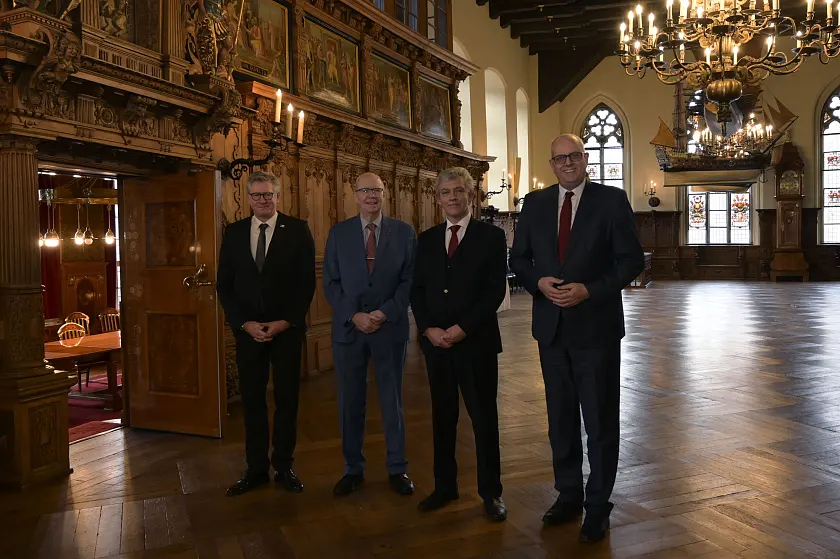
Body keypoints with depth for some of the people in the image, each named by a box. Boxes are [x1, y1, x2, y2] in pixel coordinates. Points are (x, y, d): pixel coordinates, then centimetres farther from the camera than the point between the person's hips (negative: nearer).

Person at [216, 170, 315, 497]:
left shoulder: (297, 230, 0)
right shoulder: (234, 232, 7)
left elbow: (306, 283, -2)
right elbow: (224, 284, 6)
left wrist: (285, 322, -10)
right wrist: (244, 323, -5)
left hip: (287, 329, -2)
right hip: (247, 330, 2)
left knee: (287, 399, 5)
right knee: (252, 400, 7)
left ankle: (283, 467, 17)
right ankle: (256, 468, 17)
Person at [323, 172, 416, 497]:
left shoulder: (404, 232, 3)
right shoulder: (338, 233, 5)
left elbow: (409, 280, -1)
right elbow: (331, 282, 2)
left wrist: (385, 313, -14)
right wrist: (353, 316, -11)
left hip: (390, 327, -1)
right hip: (348, 328, 1)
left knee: (392, 401, 8)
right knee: (350, 403, 7)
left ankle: (397, 469, 20)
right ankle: (353, 469, 21)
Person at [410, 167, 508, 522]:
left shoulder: (491, 236, 0)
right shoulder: (427, 240, 12)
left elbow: (495, 290, -7)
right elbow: (417, 290, 8)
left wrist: (463, 328, -14)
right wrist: (429, 329, -7)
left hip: (476, 341, -3)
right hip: (435, 341, 4)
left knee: (484, 417, 4)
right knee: (442, 416, 11)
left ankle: (491, 492, 16)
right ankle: (444, 486, 24)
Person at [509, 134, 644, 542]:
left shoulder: (612, 200, -5)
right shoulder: (535, 203, 6)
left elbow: (632, 259, -7)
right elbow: (518, 258, 9)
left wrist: (589, 290, -19)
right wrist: (539, 282, -11)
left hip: (596, 326, -3)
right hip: (551, 326, 4)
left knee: (600, 421, 7)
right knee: (561, 418, 15)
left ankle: (598, 507, 21)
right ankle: (568, 496, 31)